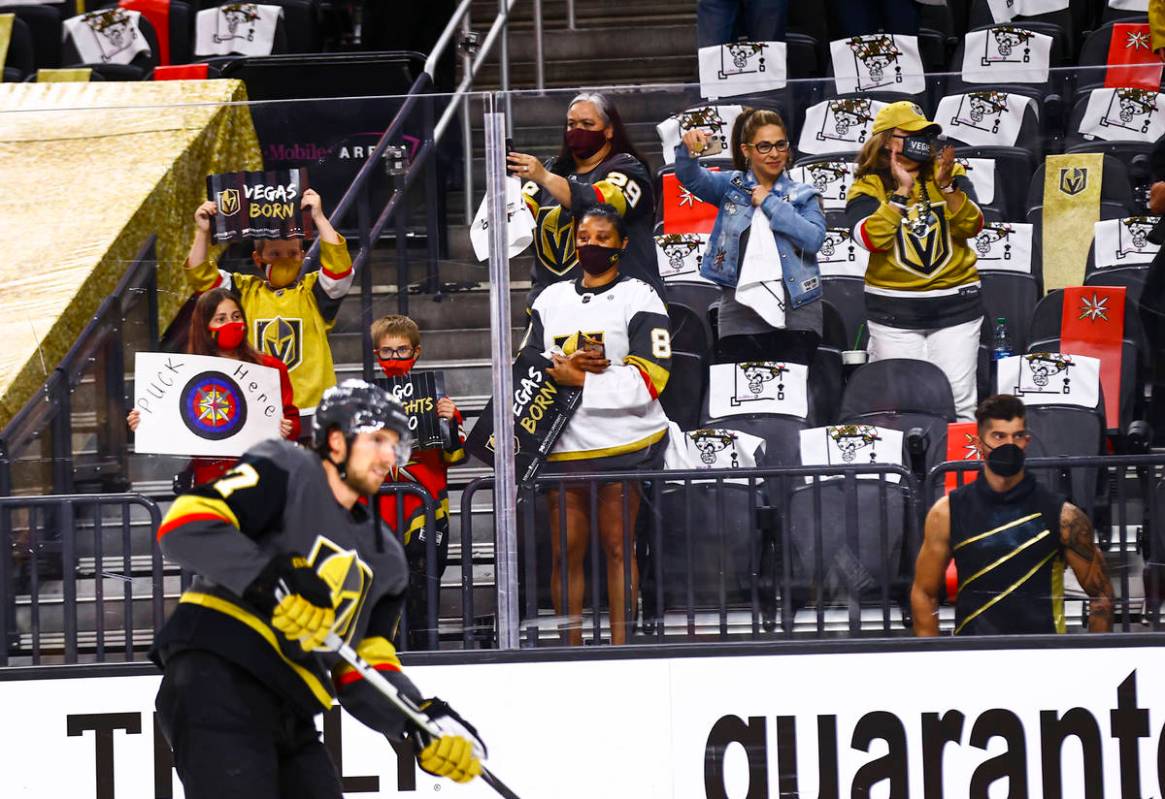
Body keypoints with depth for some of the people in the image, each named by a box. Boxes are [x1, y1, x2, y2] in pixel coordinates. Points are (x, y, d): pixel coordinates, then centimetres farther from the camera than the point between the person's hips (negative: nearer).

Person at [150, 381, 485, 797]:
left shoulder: (383, 560, 22)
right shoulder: (283, 472, 0)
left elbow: (361, 670, 18)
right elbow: (186, 526, -13)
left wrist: (423, 721, 0)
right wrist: (273, 580, -24)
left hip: (289, 716, 9)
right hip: (217, 683, -9)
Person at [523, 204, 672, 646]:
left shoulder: (638, 299, -2)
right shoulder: (550, 300, 16)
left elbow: (648, 380, -11)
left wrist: (581, 379, -15)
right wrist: (566, 365, -7)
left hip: (621, 443, -5)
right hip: (562, 447, 5)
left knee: (617, 546, 0)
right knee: (565, 551, 3)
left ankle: (620, 647, 2)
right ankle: (572, 649, 7)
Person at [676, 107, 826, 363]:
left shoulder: (804, 196, 10)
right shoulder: (732, 186, 12)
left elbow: (814, 239, -6)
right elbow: (691, 178, -5)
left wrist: (770, 204, -6)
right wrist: (688, 149, -26)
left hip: (796, 306, 0)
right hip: (741, 309, 0)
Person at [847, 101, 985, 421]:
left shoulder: (949, 175, 5)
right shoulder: (867, 188, 0)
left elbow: (971, 226, -7)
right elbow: (873, 238, -17)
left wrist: (947, 187, -21)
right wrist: (902, 191, -16)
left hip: (955, 305, 1)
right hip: (894, 309, -1)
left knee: (958, 399, -2)